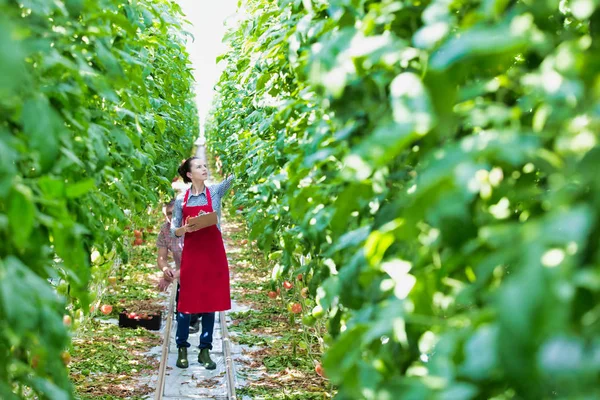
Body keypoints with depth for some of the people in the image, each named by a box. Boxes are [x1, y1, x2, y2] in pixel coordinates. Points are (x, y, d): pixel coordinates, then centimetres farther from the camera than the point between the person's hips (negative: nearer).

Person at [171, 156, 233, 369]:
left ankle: (205, 350, 14)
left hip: (213, 253, 0)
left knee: (210, 301, 5)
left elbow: (232, 178, -16)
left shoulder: (215, 191, 0)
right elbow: (174, 230, 5)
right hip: (191, 254, 0)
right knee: (186, 301, 3)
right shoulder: (181, 199, 2)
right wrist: (185, 228, -15)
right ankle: (182, 348, 16)